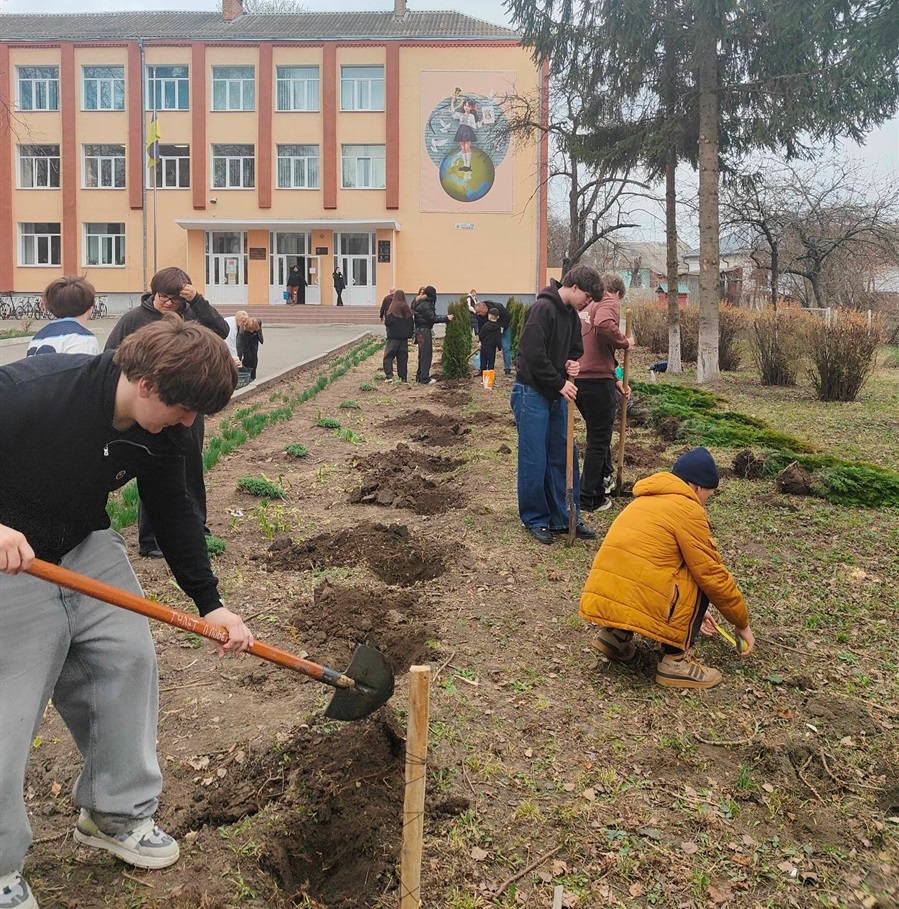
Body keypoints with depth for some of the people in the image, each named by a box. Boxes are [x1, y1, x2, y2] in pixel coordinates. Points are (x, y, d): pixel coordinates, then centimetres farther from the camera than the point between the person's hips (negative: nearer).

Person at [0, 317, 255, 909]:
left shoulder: (162, 431, -11)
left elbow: (173, 512, 0)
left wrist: (210, 601, -4)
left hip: (87, 549, 7)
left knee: (128, 659, 3)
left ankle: (116, 812, 24)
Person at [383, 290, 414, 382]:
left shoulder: (392, 309, -12)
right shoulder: (407, 310, 4)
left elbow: (387, 322, -14)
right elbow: (411, 323, 9)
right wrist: (410, 334, 17)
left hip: (393, 337, -5)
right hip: (404, 337, 5)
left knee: (388, 357, 1)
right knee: (403, 358, 11)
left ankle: (388, 375, -12)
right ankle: (403, 377, 11)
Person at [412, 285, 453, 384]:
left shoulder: (420, 303, 15)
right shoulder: (425, 305, -16)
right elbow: (432, 318, -17)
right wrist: (446, 318, -13)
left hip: (420, 330, 10)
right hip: (425, 331, -10)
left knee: (422, 354, 16)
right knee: (426, 355, -5)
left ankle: (420, 376, 22)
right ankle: (425, 379, -4)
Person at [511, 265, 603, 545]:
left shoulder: (571, 314, 10)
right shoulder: (542, 309, -18)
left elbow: (575, 349, 20)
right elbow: (534, 355, -24)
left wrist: (573, 363, -4)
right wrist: (560, 383, -17)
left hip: (557, 395, 9)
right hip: (532, 393, -9)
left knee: (564, 456, 10)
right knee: (534, 460, 0)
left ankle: (564, 518, 20)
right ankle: (535, 520, 13)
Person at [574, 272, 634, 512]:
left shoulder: (585, 305, 21)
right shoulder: (609, 303, -5)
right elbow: (604, 326, -29)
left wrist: (614, 380, 25)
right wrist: (625, 342, -11)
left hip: (577, 378, 8)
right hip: (596, 380, -8)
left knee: (599, 432, 28)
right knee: (598, 440, 4)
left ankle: (605, 477, 45)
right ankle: (590, 499, 11)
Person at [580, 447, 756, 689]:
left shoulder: (645, 501, 23)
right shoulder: (687, 510, -3)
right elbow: (714, 576, 0)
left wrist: (691, 614, 38)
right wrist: (742, 625, 14)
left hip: (599, 602, 8)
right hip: (637, 606, -8)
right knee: (700, 579, 9)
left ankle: (616, 634, 15)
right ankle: (676, 660, 4)